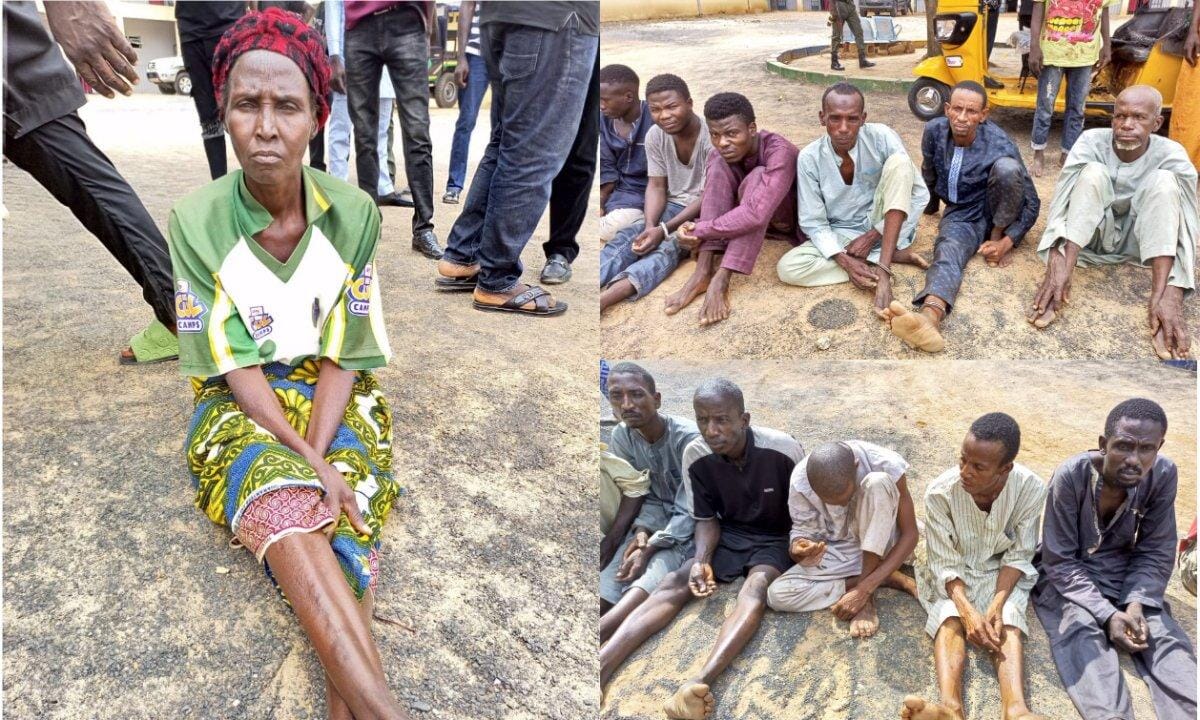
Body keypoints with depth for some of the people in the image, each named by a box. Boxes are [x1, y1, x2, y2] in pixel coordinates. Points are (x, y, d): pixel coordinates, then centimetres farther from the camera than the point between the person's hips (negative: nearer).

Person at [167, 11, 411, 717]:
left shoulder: (353, 212, -9)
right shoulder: (196, 221, -12)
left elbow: (344, 355, -7)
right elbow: (235, 365, -12)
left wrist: (318, 455, -22)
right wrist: (306, 461, -23)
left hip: (335, 396, 2)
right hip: (243, 405, -2)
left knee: (343, 507, -29)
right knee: (285, 501, -32)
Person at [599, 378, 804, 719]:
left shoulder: (783, 449, -22)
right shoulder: (696, 457, -13)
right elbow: (707, 519, -2)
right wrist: (701, 559, -19)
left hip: (774, 538, -3)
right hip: (729, 535, 3)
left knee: (756, 587, -35)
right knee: (674, 583, -22)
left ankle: (701, 683, -58)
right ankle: (600, 671, -40)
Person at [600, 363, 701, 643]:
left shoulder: (689, 437, -21)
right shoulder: (621, 437, -4)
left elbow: (689, 510, -20)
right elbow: (643, 494, 3)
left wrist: (650, 548, -28)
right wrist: (642, 531, -16)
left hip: (690, 525, -6)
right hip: (655, 517, 6)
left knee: (655, 568, -33)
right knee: (613, 571, -21)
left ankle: (600, 632, -51)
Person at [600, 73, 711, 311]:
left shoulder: (712, 136, -20)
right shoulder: (655, 136, -3)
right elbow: (656, 186, -1)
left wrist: (665, 229, -28)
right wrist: (650, 225, -21)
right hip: (674, 205, 5)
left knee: (669, 245, -33)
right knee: (628, 237, -21)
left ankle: (603, 299, -55)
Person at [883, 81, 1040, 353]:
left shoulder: (1000, 146, -22)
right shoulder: (934, 131, -13)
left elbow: (1032, 203, -13)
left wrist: (1007, 241, -25)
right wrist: (929, 206, 27)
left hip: (997, 212, -1)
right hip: (960, 215, 1)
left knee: (1006, 167, -34)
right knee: (948, 249, -36)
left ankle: (996, 238, -11)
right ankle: (929, 316, -68)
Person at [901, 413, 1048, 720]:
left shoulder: (1031, 488, -24)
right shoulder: (940, 492, -26)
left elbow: (1018, 555, -14)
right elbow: (944, 564, -19)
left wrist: (997, 604, -28)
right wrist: (968, 611, -34)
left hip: (1001, 571, 1)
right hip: (952, 574, -1)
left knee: (1007, 621, -29)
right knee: (951, 620, -29)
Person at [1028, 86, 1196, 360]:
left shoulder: (1171, 156, -17)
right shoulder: (1092, 142, -18)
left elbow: (1185, 227, -26)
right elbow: (1062, 201, -28)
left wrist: (1170, 294, -42)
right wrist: (1057, 263, -45)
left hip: (1137, 239, 0)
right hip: (1093, 232, 0)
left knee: (1164, 181, -26)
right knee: (1093, 172, -27)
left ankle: (1160, 298, -38)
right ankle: (1056, 289, -39)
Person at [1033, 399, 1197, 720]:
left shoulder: (1164, 475, -15)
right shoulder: (1071, 476, -24)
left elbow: (1156, 553, -4)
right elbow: (1060, 561, -18)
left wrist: (1136, 603, -21)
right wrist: (1107, 613, -29)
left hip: (1123, 570, 4)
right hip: (1066, 573, -4)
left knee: (1164, 633, -22)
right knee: (1082, 630, -31)